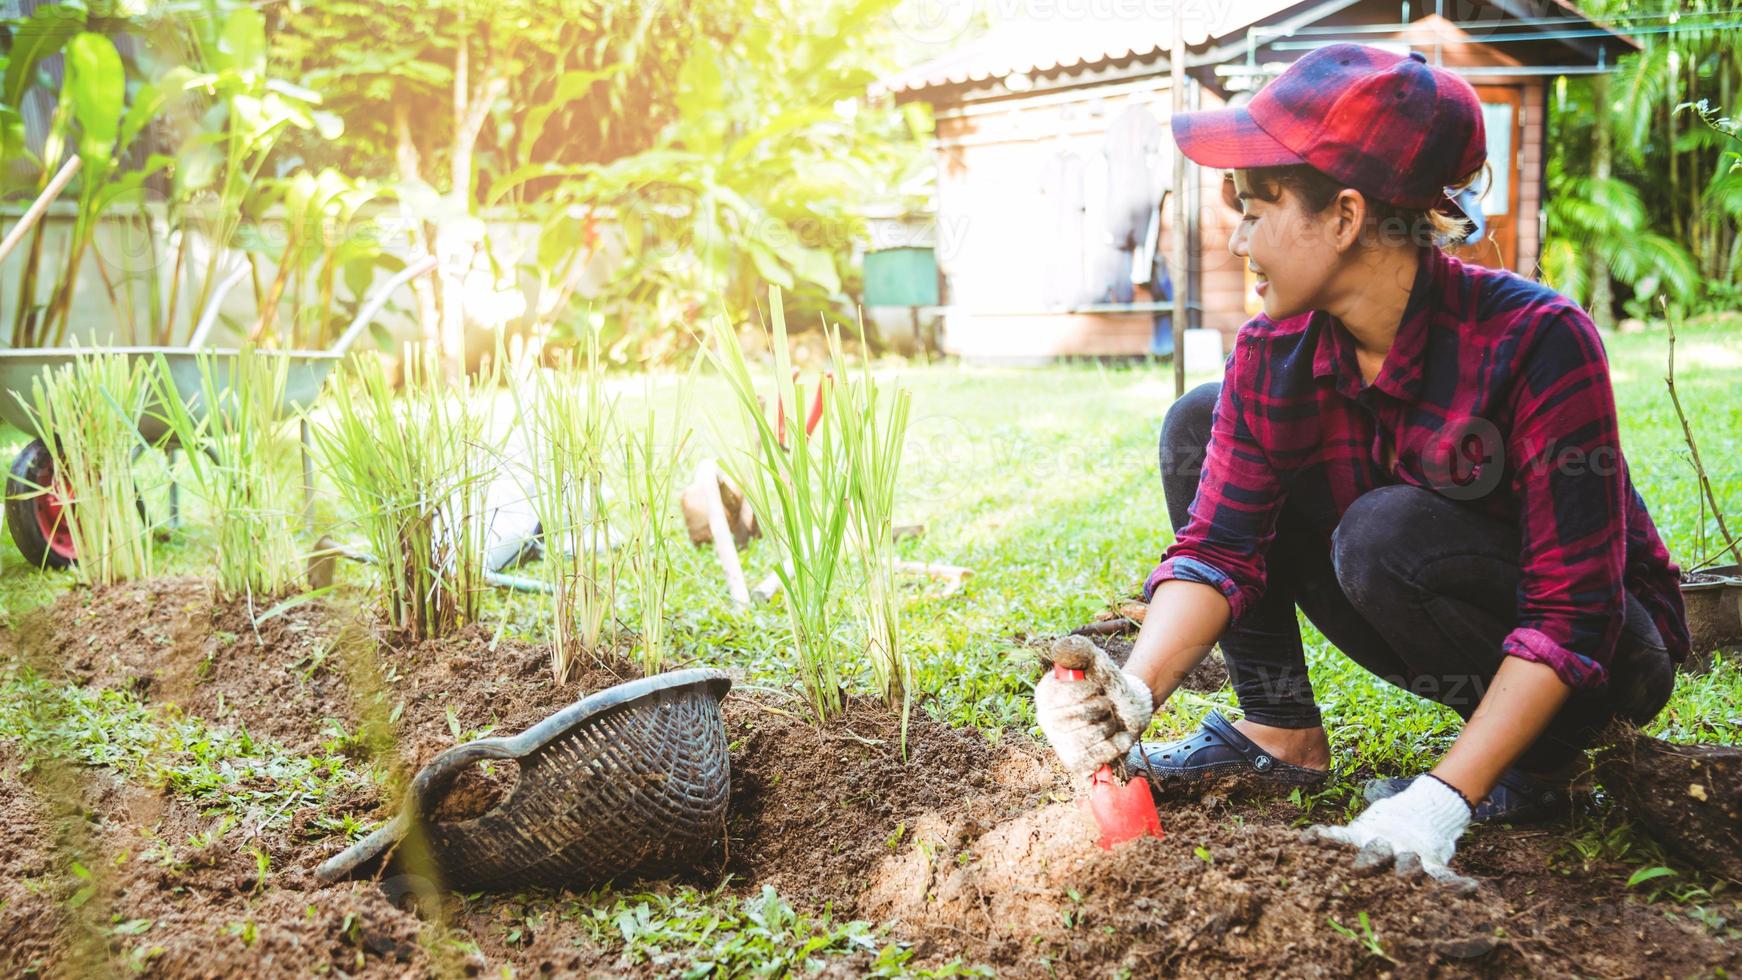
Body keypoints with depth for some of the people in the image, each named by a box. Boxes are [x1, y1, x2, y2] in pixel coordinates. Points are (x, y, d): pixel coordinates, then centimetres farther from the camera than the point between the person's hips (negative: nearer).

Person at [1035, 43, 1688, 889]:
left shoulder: (1534, 342, -30)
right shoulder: (1272, 358, -13)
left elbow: (1572, 614, -30)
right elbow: (1218, 545, -17)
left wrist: (1444, 799, -37)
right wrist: (1137, 689, -36)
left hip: (1608, 654, -5)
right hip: (1456, 644, 6)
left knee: (1389, 534, -35)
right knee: (1199, 426, -6)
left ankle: (1538, 766, -9)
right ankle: (1279, 734, 0)